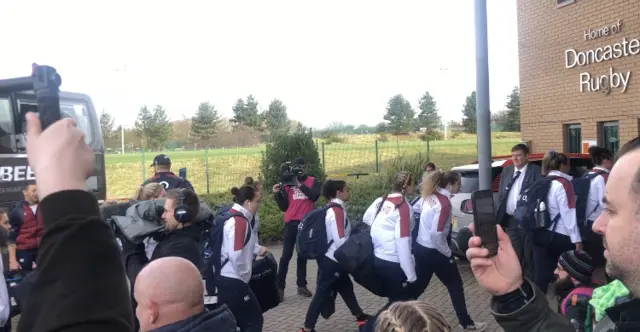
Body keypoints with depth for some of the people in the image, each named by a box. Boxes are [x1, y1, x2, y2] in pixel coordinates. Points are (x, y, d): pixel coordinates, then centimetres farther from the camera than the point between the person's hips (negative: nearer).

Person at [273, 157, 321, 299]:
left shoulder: (312, 181, 6)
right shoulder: (288, 183, 7)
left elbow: (315, 196, -14)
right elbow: (284, 207, 6)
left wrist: (301, 185, -16)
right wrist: (277, 194, -8)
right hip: (291, 222, 0)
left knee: (303, 255, 9)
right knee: (286, 256, -4)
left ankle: (302, 285, 15)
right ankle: (280, 287, 0)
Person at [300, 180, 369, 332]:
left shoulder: (332, 209, 8)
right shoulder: (338, 211, -20)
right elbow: (340, 241, -25)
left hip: (332, 259, 10)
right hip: (332, 261, -10)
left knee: (346, 288, 21)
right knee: (322, 294, -2)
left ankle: (360, 317, 36)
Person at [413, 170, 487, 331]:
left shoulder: (430, 196, 1)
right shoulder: (444, 203, -21)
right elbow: (437, 234, -26)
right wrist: (448, 254, -11)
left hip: (420, 248, 8)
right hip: (434, 252, -7)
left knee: (419, 285, 19)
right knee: (456, 286, 11)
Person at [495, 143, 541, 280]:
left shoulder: (535, 170, -6)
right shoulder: (507, 170, 12)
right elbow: (501, 193, 15)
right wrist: (501, 213, 6)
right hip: (510, 220, 5)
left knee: (528, 255, 6)